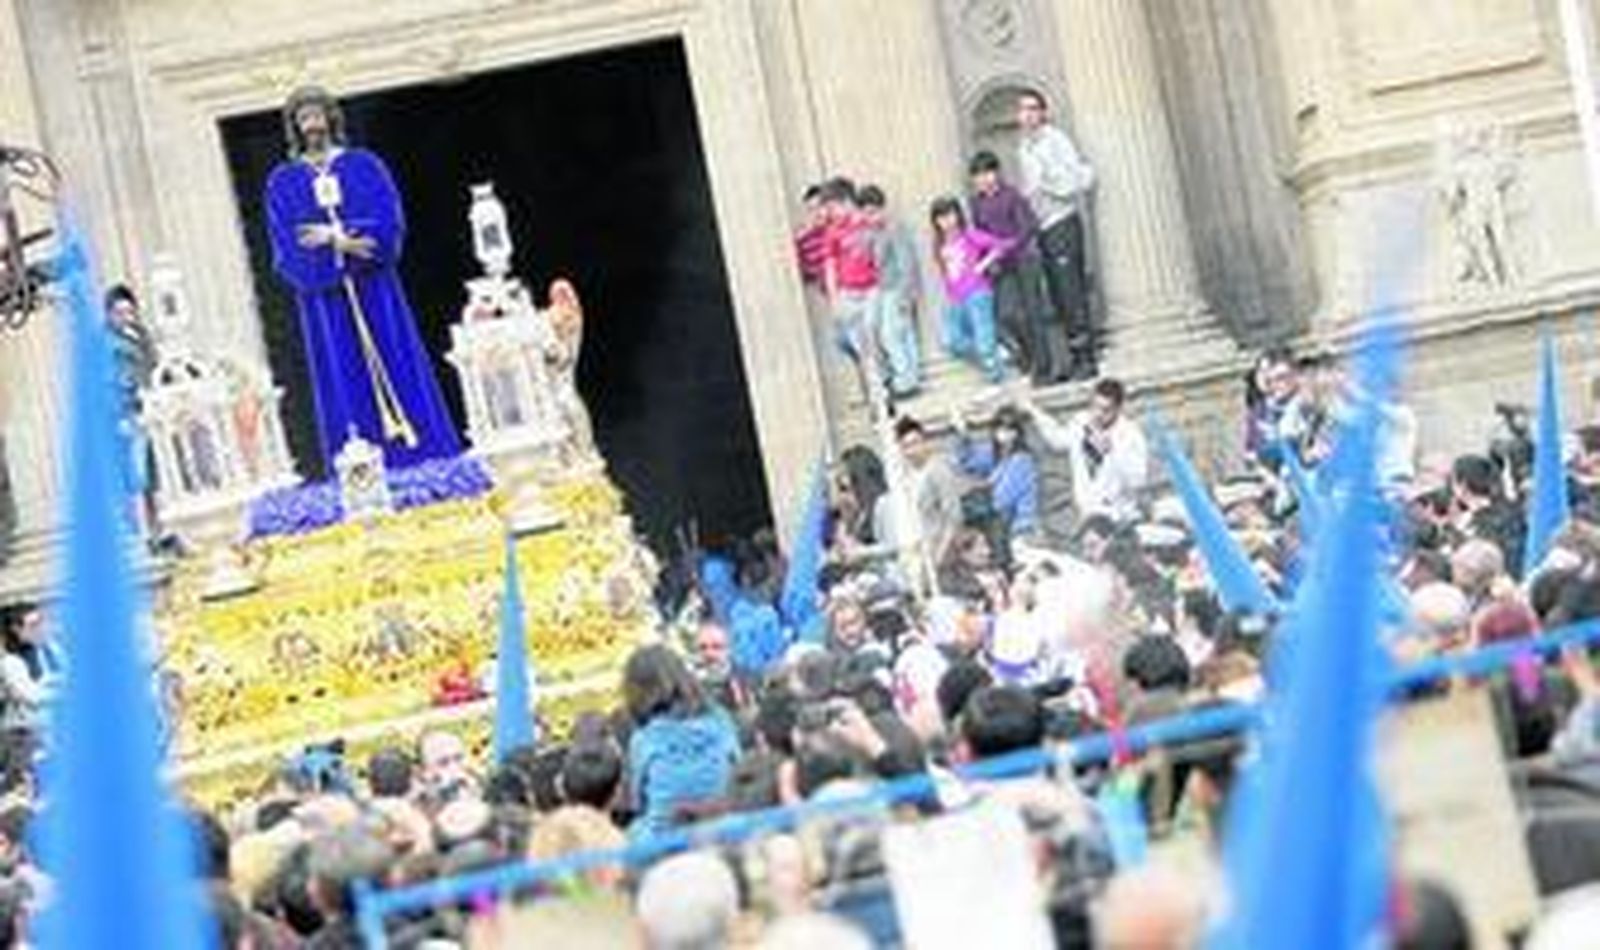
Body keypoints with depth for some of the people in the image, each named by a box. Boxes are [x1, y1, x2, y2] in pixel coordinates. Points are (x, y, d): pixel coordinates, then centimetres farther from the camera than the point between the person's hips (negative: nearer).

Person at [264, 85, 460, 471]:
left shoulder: (364, 165, 7)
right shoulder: (283, 183, 6)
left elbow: (390, 225, -3)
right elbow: (288, 251, -3)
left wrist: (333, 236, -14)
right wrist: (345, 246, -15)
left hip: (376, 294, 1)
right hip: (324, 303, 0)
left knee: (401, 377, 0)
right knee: (347, 393, -2)